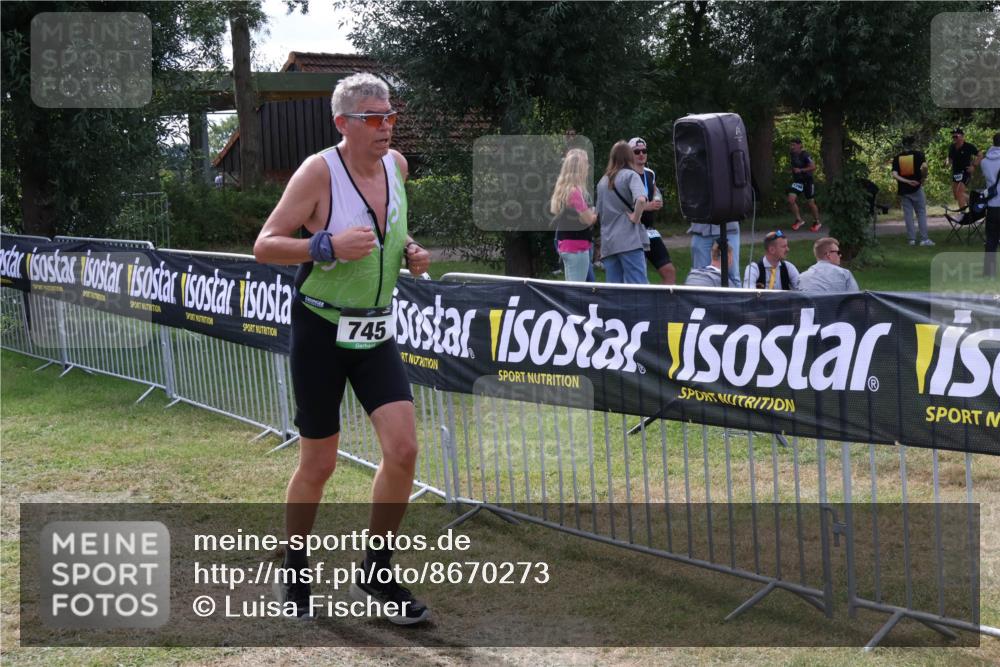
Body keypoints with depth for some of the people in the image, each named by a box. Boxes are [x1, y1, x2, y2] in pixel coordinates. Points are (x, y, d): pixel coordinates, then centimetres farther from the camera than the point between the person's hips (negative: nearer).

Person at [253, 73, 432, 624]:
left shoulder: (396, 164, 3)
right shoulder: (320, 170, -15)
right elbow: (264, 246, -16)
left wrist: (410, 253, 2)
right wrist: (328, 245, -30)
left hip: (376, 331, 5)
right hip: (322, 329, -5)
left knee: (403, 448, -8)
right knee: (318, 464, 3)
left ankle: (375, 576, 10)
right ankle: (294, 577, 26)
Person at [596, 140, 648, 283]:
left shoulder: (602, 181, 16)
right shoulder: (630, 175, -3)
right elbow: (641, 199, -21)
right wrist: (636, 217, -8)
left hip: (608, 242, 6)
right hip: (630, 240, -6)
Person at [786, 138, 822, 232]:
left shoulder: (805, 155, -19)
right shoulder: (792, 155, 1)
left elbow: (813, 167, -25)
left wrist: (801, 170, -27)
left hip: (807, 181, -6)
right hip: (797, 181, 6)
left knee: (811, 203, 4)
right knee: (791, 200, -13)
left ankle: (817, 222, 25)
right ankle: (799, 220, 2)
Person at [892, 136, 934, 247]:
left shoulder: (897, 158, 4)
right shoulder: (918, 154, -2)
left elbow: (894, 175, -8)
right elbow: (924, 167, -19)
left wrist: (907, 181, -9)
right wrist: (923, 178, -4)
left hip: (903, 190, 2)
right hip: (917, 188, -2)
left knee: (908, 214, 6)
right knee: (921, 213, 4)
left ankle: (912, 239, 5)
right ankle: (924, 239, 0)